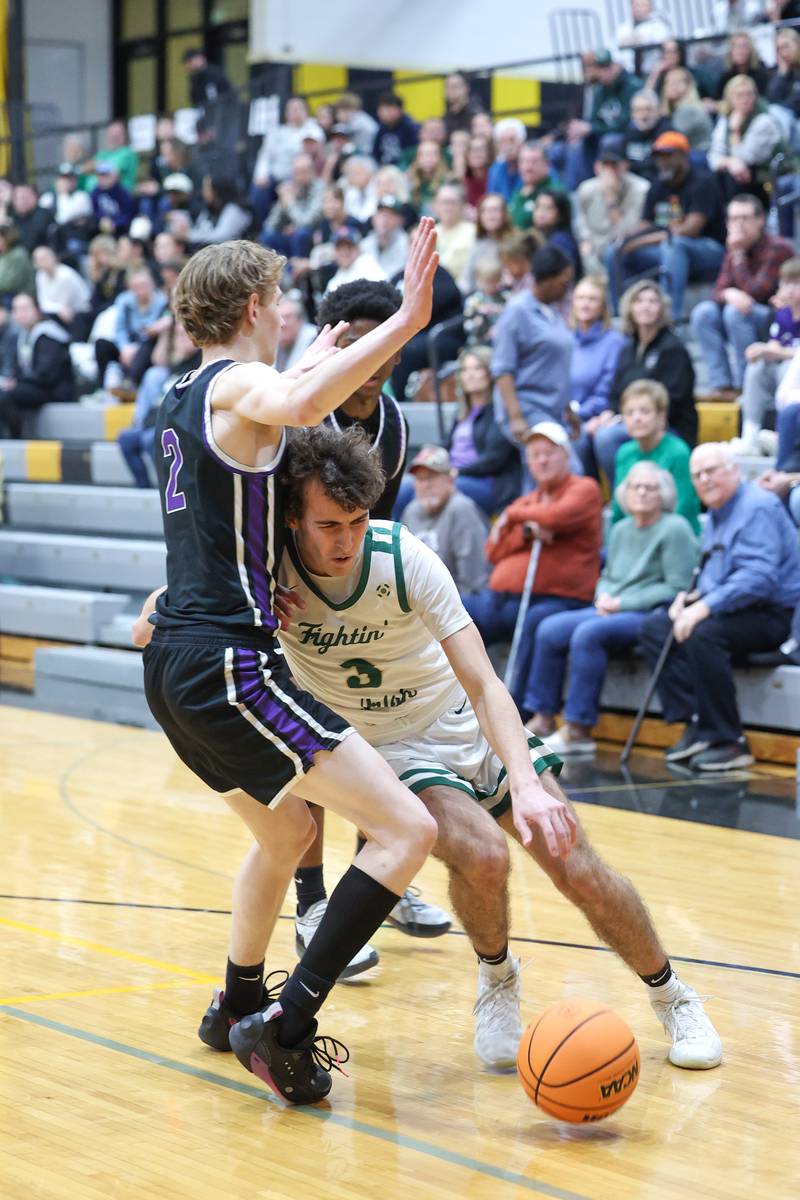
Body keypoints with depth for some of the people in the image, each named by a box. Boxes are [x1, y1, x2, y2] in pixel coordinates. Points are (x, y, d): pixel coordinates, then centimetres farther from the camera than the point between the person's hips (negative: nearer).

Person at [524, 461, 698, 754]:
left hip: (651, 616, -8)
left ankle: (578, 729, -27)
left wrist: (622, 603, -14)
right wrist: (603, 597, 2)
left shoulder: (675, 529, -6)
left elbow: (676, 588, -13)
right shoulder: (621, 530, 18)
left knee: (588, 633, -31)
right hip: (611, 611, 8)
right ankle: (543, 718, -9)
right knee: (550, 628, -13)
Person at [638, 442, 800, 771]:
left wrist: (705, 607, -30)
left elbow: (758, 577, -26)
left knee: (703, 633, -34)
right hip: (733, 609, 10)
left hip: (772, 614, -10)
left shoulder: (758, 508, -15)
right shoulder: (716, 514, 17)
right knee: (654, 628, -2)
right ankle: (695, 723, -9)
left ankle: (729, 742, -24)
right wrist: (693, 595, 6)